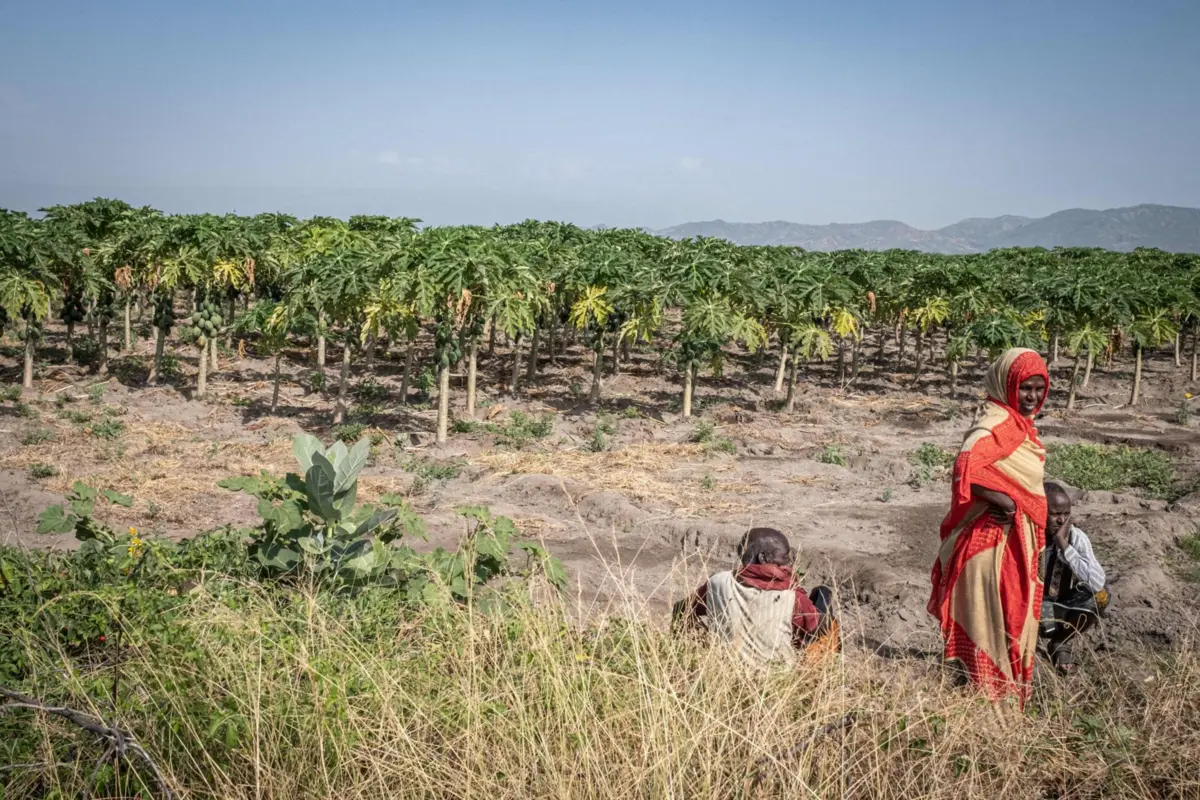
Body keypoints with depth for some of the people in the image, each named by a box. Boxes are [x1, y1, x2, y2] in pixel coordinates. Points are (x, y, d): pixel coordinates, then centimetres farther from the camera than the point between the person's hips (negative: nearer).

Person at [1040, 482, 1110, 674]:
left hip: (1061, 607, 3)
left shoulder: (1076, 537, -16)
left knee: (1100, 594, -24)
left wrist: (1064, 545, -32)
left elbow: (1097, 583, -31)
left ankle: (1061, 644, 1)